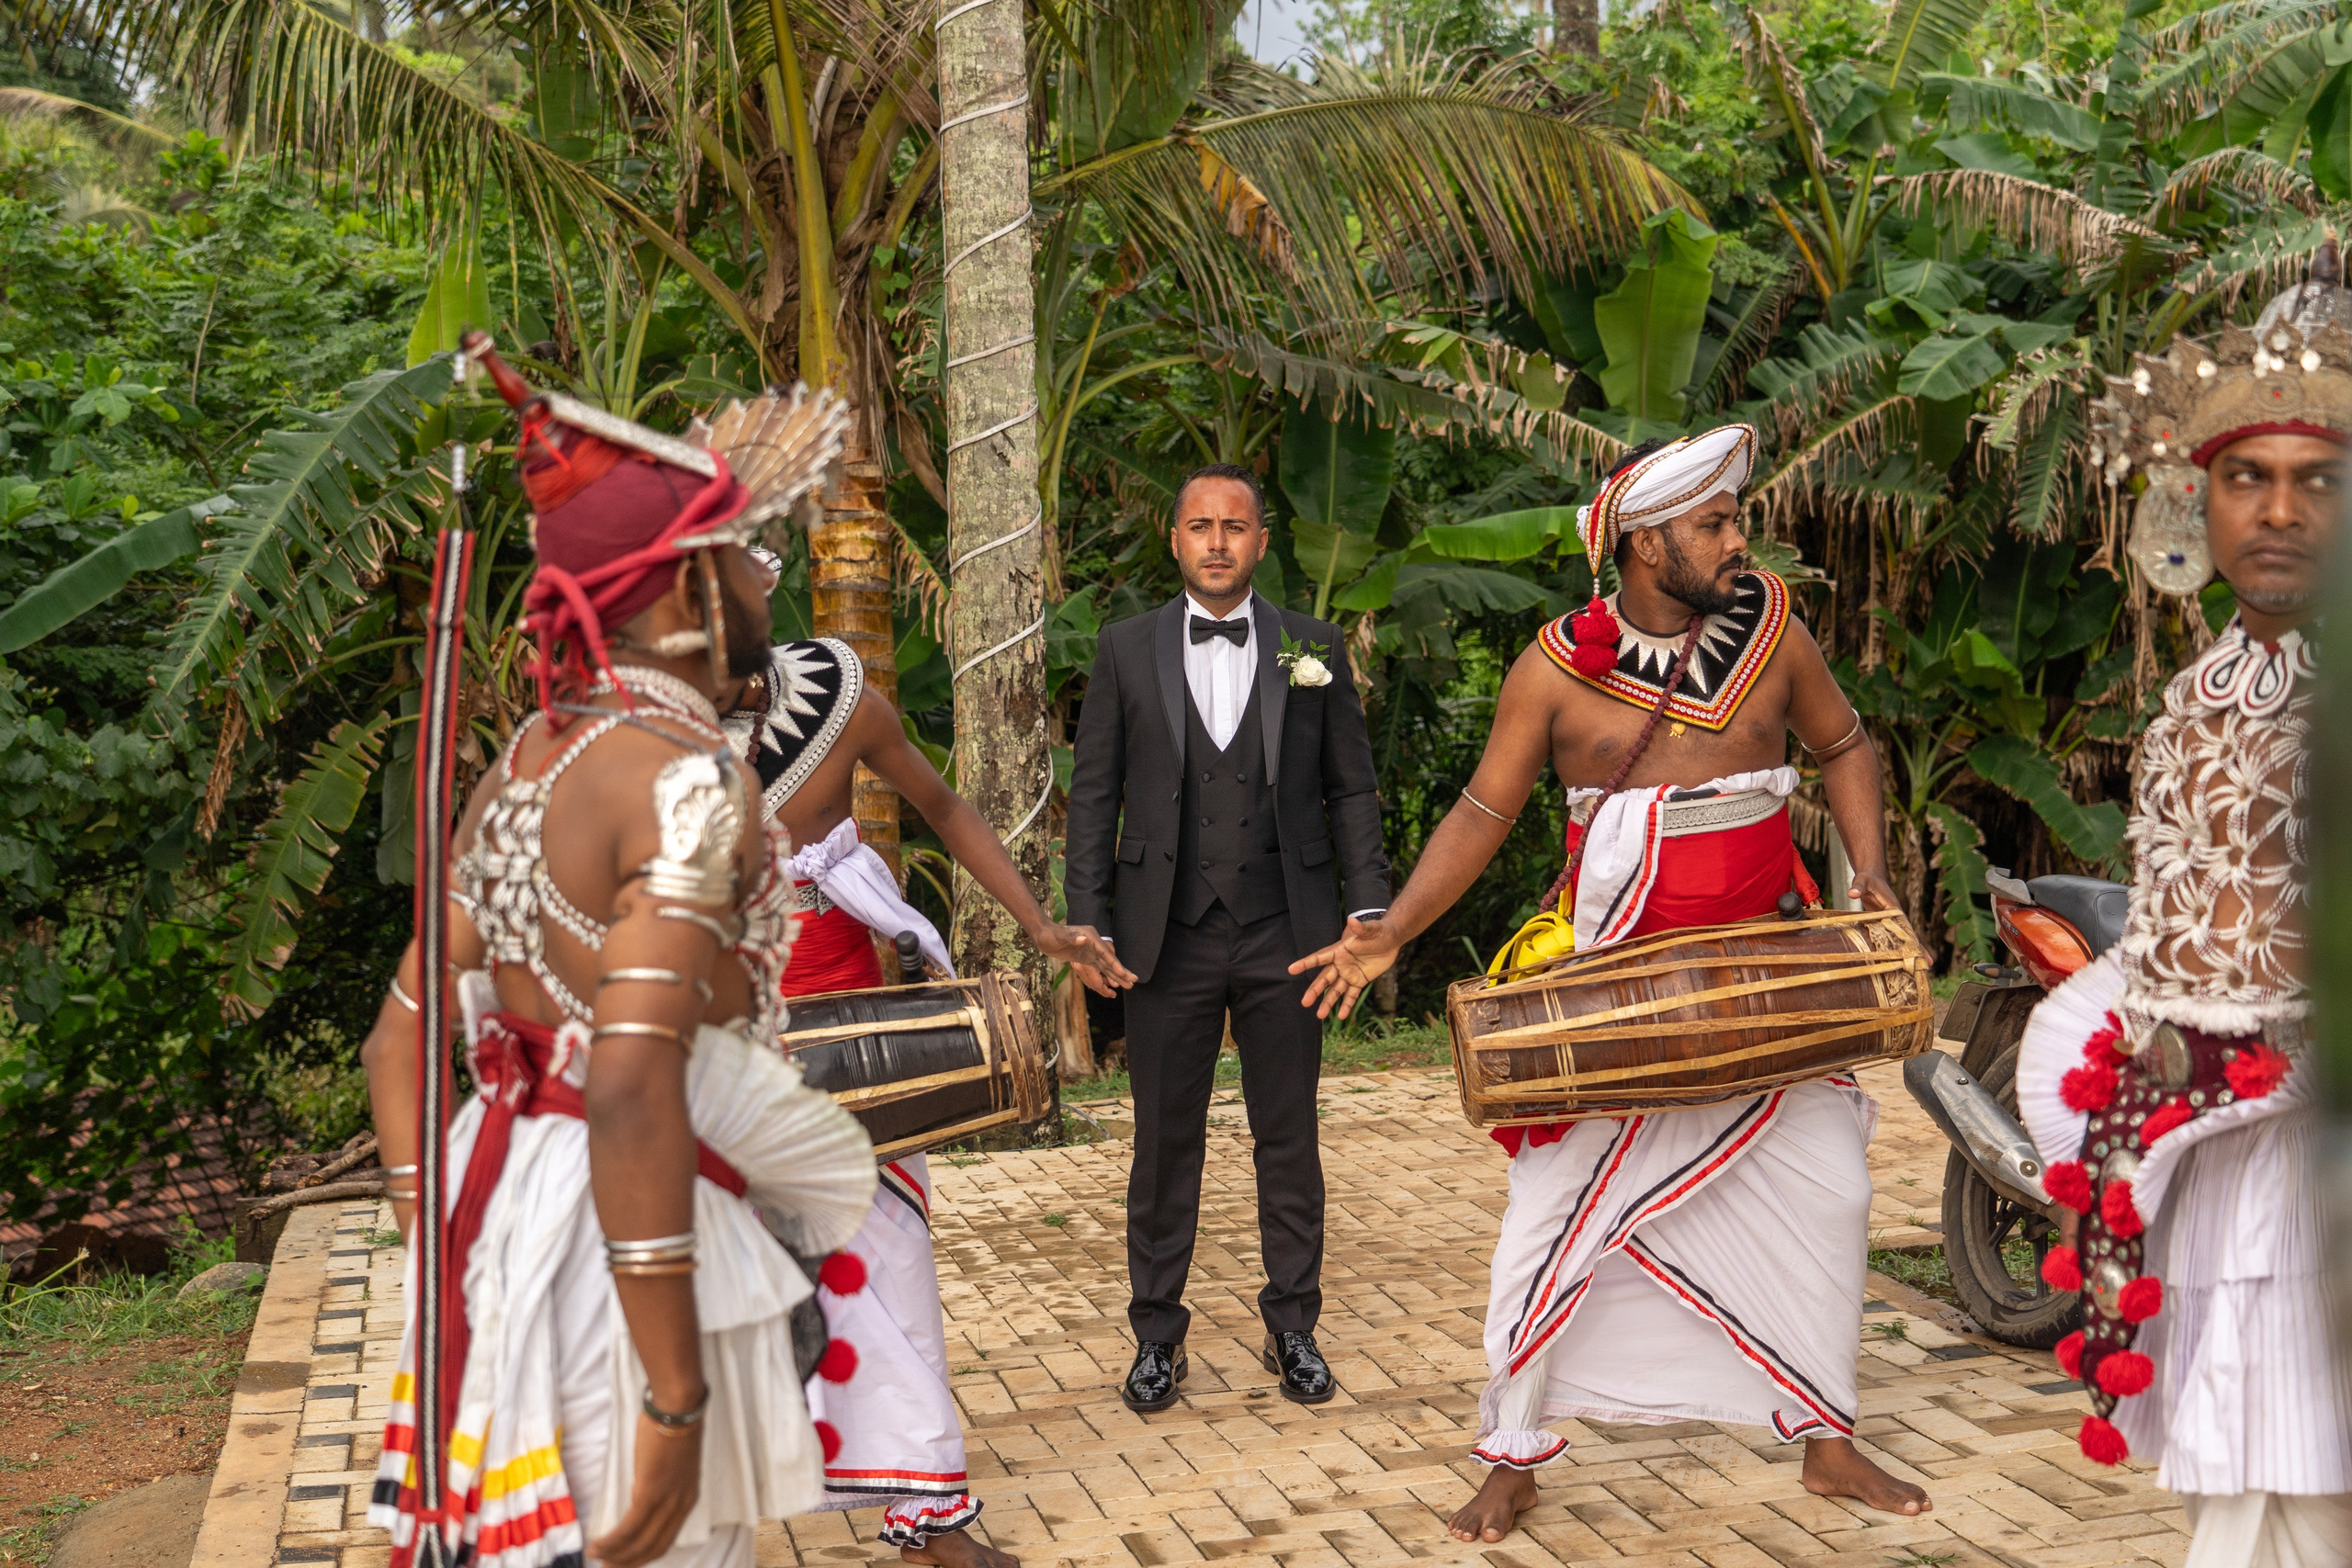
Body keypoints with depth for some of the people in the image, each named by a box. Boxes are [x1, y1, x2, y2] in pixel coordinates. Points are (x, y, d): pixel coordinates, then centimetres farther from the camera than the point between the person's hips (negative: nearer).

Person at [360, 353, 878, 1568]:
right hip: (623, 1249, -9)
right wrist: (676, 1402, -25)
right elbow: (634, 1093, -28)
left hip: (500, 1223, 9)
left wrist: (439, 1245, 16)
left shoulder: (528, 762, 9)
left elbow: (401, 1036, 13)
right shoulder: (688, 779, -18)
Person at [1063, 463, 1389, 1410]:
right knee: (1166, 1142, 7)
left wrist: (1367, 908, -2)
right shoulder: (1126, 649, 5)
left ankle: (1293, 1329, 22)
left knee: (1289, 1140, 8)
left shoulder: (1312, 648, 5)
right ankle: (1158, 1335, 20)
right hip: (1170, 938, 0)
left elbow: (1351, 788, 7)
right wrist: (1087, 922, -2)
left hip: (1285, 937, 0)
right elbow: (1094, 793, 5)